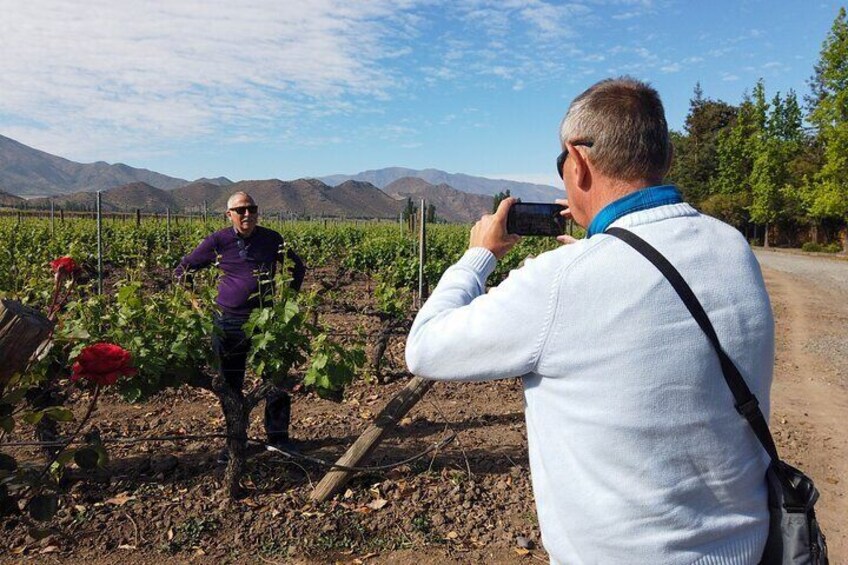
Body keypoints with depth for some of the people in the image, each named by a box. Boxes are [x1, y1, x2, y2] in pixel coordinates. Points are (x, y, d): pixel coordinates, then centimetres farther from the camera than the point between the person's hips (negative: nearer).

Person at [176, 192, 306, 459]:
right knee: (230, 386, 10)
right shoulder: (218, 241, -3)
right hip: (229, 322, -1)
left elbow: (298, 267, 17)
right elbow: (184, 269, 8)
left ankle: (279, 437, 21)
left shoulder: (272, 239, 2)